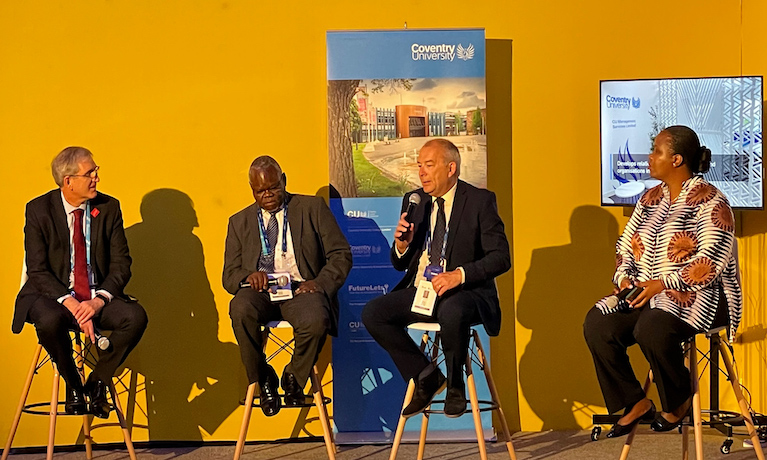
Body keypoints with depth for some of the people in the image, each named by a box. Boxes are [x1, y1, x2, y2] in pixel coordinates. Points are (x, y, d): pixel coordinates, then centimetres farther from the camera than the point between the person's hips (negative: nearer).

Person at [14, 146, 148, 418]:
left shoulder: (108, 208, 2)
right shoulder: (39, 210, -5)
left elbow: (121, 263, 0)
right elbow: (38, 271, -9)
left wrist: (99, 300, -18)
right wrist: (70, 304, -24)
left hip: (98, 297, 3)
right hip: (53, 295, -3)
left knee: (136, 316, -26)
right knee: (50, 321, -37)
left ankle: (97, 383, -6)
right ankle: (73, 386, -9)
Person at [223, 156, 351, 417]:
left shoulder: (312, 208, 13)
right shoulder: (240, 222, 19)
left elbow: (340, 254, 7)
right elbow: (229, 275, 13)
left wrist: (320, 283, -12)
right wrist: (248, 276, -12)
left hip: (301, 289, -1)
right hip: (261, 292, 2)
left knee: (316, 320, -36)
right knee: (240, 309, -35)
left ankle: (294, 379, -3)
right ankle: (262, 380, -11)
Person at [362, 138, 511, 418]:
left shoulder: (480, 201, -3)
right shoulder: (414, 201, 11)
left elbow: (501, 257, -9)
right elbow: (400, 264, 15)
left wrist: (460, 275, -24)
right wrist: (402, 244, -9)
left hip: (464, 292, -6)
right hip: (419, 291, 6)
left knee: (451, 311, -39)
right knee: (373, 313, -17)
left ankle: (455, 386, -11)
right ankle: (425, 376, -1)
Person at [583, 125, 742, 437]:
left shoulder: (709, 201, -10)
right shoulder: (650, 199, 15)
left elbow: (711, 263, -18)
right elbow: (626, 246, 18)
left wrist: (662, 285, -24)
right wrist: (624, 278, -3)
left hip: (698, 296, -8)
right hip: (647, 294, 8)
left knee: (651, 328, -37)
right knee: (597, 324, -17)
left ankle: (678, 403, -11)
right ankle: (635, 403, -6)